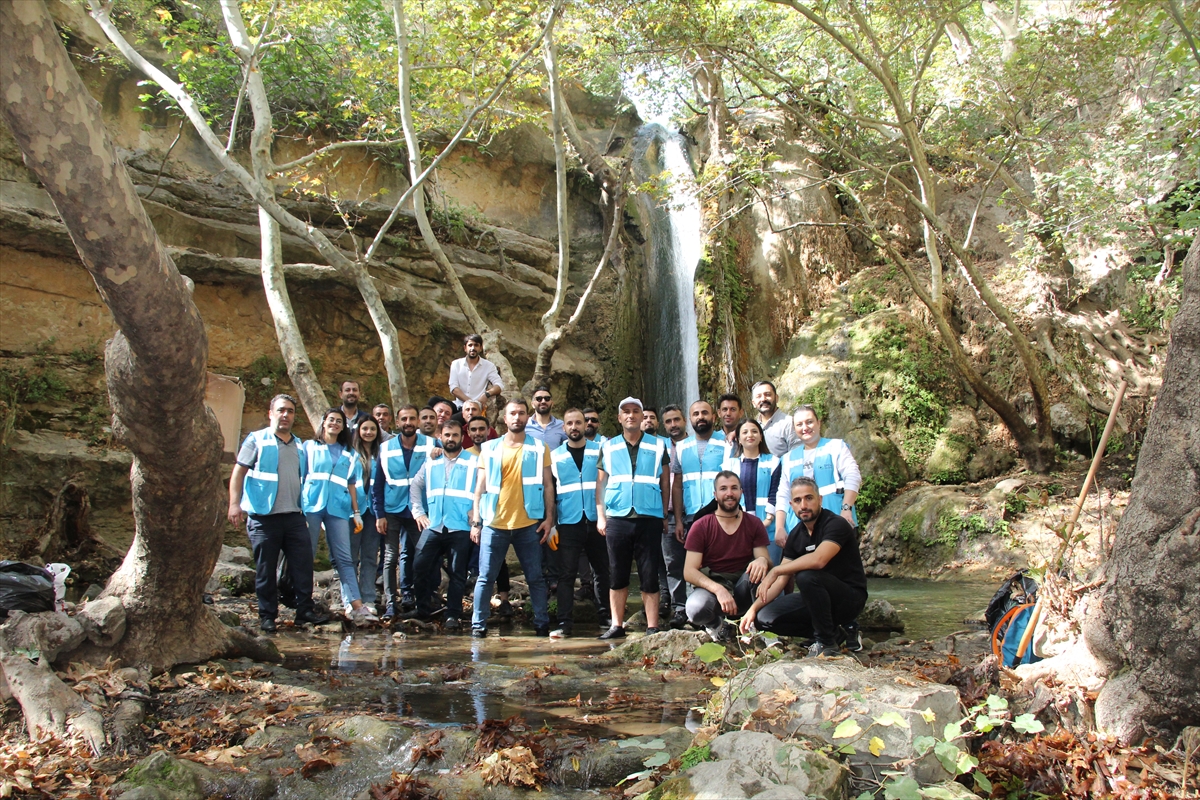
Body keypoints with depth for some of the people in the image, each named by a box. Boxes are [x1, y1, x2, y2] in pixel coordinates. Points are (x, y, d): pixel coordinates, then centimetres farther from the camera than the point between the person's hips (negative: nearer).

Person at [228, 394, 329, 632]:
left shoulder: (299, 445, 16)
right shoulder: (257, 440, 2)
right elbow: (238, 472, -3)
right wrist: (234, 504, -13)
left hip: (294, 516, 4)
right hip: (263, 517, -4)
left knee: (303, 563, 1)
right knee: (265, 569, 3)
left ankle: (305, 609, 10)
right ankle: (267, 616, 11)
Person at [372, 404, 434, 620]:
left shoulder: (430, 445, -1)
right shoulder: (386, 448, 2)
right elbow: (377, 484, 3)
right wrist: (379, 514, -2)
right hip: (392, 510, 0)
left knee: (421, 554, 5)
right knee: (390, 557, -1)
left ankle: (408, 593, 21)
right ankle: (391, 601, 6)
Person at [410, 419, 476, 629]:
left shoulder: (473, 463, 2)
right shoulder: (431, 462, 15)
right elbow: (416, 485, 22)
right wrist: (418, 512, 12)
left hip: (461, 527, -3)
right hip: (433, 526, 4)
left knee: (457, 573, 1)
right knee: (422, 567, 2)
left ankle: (453, 615, 10)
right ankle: (422, 610, 18)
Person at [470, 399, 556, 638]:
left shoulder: (539, 448, 5)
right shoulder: (489, 448, 7)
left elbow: (547, 484, 5)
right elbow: (480, 486, 7)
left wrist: (549, 517, -3)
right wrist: (475, 521, 2)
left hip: (529, 524, 0)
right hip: (494, 523, 1)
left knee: (535, 577, 5)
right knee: (486, 577, 3)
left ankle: (542, 623, 15)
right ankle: (478, 624, 12)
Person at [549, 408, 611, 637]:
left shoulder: (599, 451, 7)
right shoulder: (555, 455, 8)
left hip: (596, 521, 1)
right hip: (568, 523, -1)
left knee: (601, 571, 9)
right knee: (567, 573, -3)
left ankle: (606, 617, 22)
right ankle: (565, 622, 0)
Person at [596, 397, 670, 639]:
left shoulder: (658, 446, 8)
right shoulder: (608, 448, 11)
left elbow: (665, 483, 10)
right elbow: (600, 484, 11)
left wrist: (665, 516, 5)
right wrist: (600, 516, 3)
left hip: (650, 519, -1)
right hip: (617, 519, 1)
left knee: (649, 576, 1)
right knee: (617, 576, 6)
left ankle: (652, 627, 7)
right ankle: (617, 626, 14)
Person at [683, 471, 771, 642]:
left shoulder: (754, 524, 3)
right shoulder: (701, 527, -5)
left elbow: (766, 559, -3)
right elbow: (689, 572, -11)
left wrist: (763, 560, -30)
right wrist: (718, 589, -29)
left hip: (743, 590, 1)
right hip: (711, 587, -1)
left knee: (759, 567, -29)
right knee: (695, 608, -35)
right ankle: (718, 626, 2)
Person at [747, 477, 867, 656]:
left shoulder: (836, 524, -18)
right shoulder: (796, 535, 4)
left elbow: (818, 559, -37)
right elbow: (781, 580, 4)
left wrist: (775, 571, -29)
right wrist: (754, 608, -8)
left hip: (851, 598, -7)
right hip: (819, 599, 7)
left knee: (806, 576, -35)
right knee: (764, 617, -8)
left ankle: (827, 642, -14)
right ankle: (834, 631, 4)